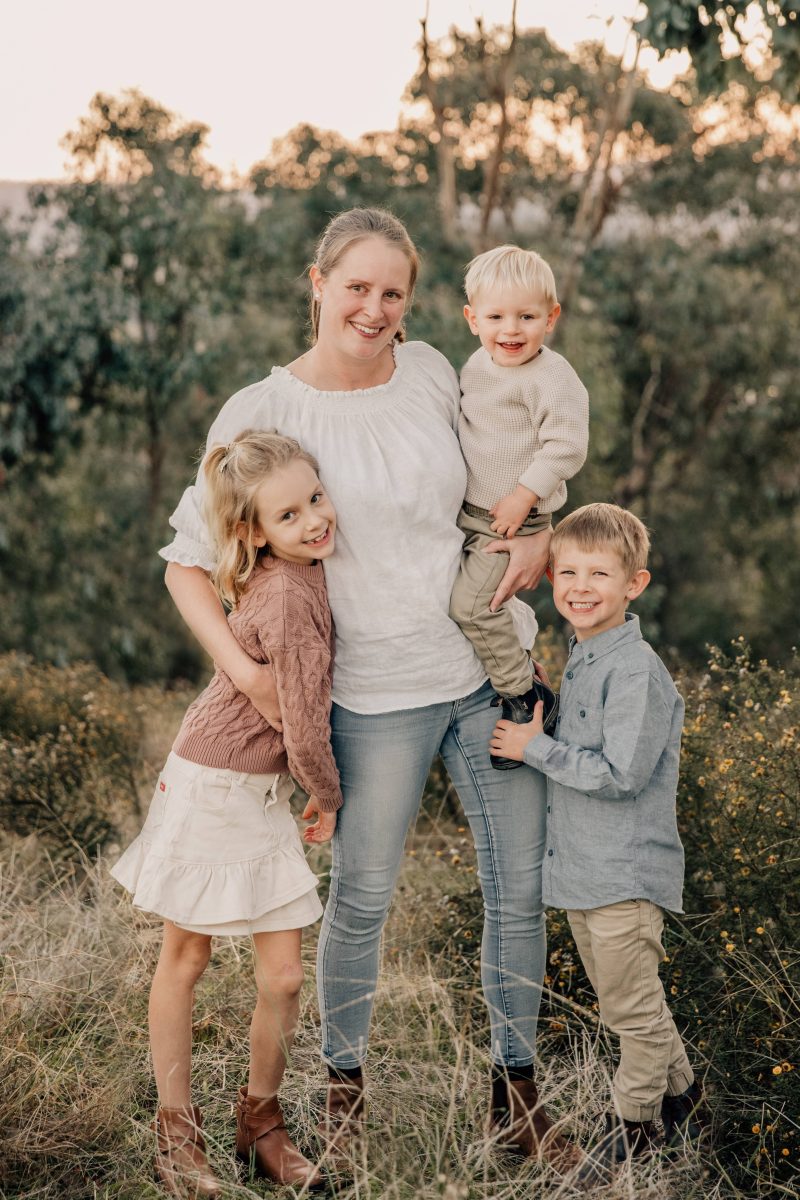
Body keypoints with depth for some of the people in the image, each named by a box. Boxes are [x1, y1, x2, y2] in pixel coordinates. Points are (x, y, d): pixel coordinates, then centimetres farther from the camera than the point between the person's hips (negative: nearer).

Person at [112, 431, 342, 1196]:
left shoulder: (296, 575, -2)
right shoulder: (289, 596, -27)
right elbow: (306, 737, -24)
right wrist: (329, 799, -4)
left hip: (261, 798, 7)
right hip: (208, 788, -7)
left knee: (283, 976, 6)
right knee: (185, 960, 11)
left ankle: (261, 1122, 28)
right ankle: (176, 1132, 27)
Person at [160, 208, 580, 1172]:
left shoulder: (430, 372, 3)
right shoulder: (264, 413, -9)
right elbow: (187, 560, -5)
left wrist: (534, 536, -2)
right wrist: (240, 664, -19)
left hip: (492, 670, 4)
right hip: (378, 697, -4)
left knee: (521, 889, 9)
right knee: (360, 902, 9)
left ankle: (515, 1092, 28)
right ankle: (343, 1083, 33)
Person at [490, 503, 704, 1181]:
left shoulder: (636, 671, -19)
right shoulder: (580, 660, 10)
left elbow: (620, 773, -25)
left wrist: (534, 748, -18)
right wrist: (535, 739, 7)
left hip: (624, 875, -9)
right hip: (580, 870, 9)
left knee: (633, 1009, 5)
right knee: (624, 1003, 20)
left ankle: (635, 1124, 23)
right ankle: (681, 1098, 37)